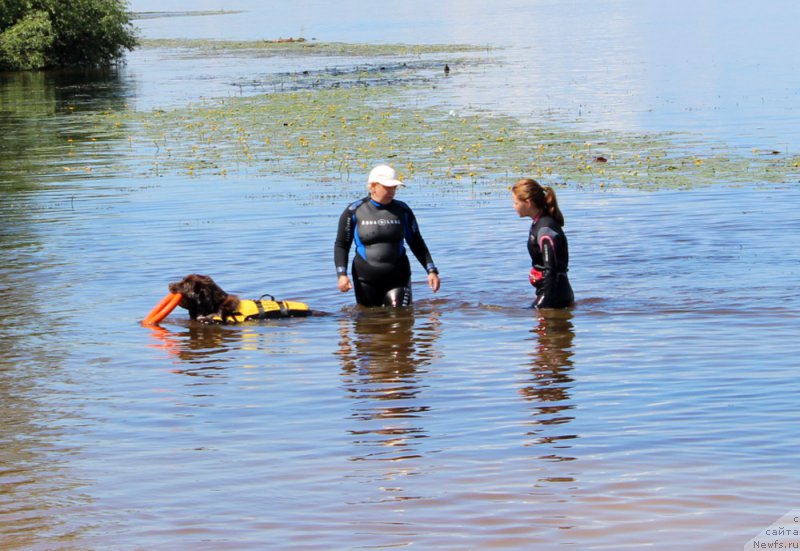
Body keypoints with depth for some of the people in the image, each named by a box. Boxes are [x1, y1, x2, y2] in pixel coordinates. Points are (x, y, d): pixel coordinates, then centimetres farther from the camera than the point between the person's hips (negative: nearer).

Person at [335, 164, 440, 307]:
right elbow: (341, 245, 4)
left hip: (398, 279, 1)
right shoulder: (354, 212, 0)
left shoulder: (402, 211, 5)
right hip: (366, 281, -1)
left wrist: (431, 271, 4)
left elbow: (416, 244, 13)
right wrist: (342, 274, -10)